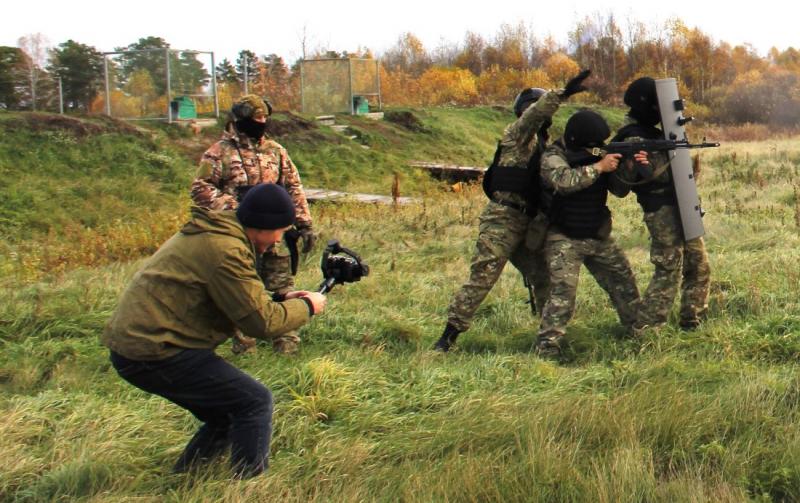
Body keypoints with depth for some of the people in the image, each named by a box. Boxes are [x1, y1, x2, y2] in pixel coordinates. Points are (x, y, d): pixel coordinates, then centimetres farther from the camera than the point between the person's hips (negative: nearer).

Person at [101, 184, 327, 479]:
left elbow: (243, 302, 22)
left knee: (227, 415, 19)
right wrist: (306, 307, -2)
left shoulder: (212, 235, 14)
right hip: (154, 352, -11)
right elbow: (261, 321, -17)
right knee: (255, 402, -9)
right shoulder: (226, 250, -18)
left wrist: (282, 300, 11)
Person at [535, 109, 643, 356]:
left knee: (624, 281, 14)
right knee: (563, 291, -19)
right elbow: (564, 181, -33)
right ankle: (547, 348, -15)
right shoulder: (552, 157, -12)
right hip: (564, 239, -7)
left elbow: (618, 188, 7)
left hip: (599, 236, 7)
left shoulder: (594, 154, 6)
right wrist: (599, 166, -30)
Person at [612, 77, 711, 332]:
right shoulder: (632, 140, -14)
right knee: (668, 272, -8)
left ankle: (691, 321, 25)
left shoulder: (649, 131, 16)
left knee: (699, 268, 15)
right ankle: (644, 330, -2)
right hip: (663, 213, -10)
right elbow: (649, 171, -28)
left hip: (680, 208, 10)